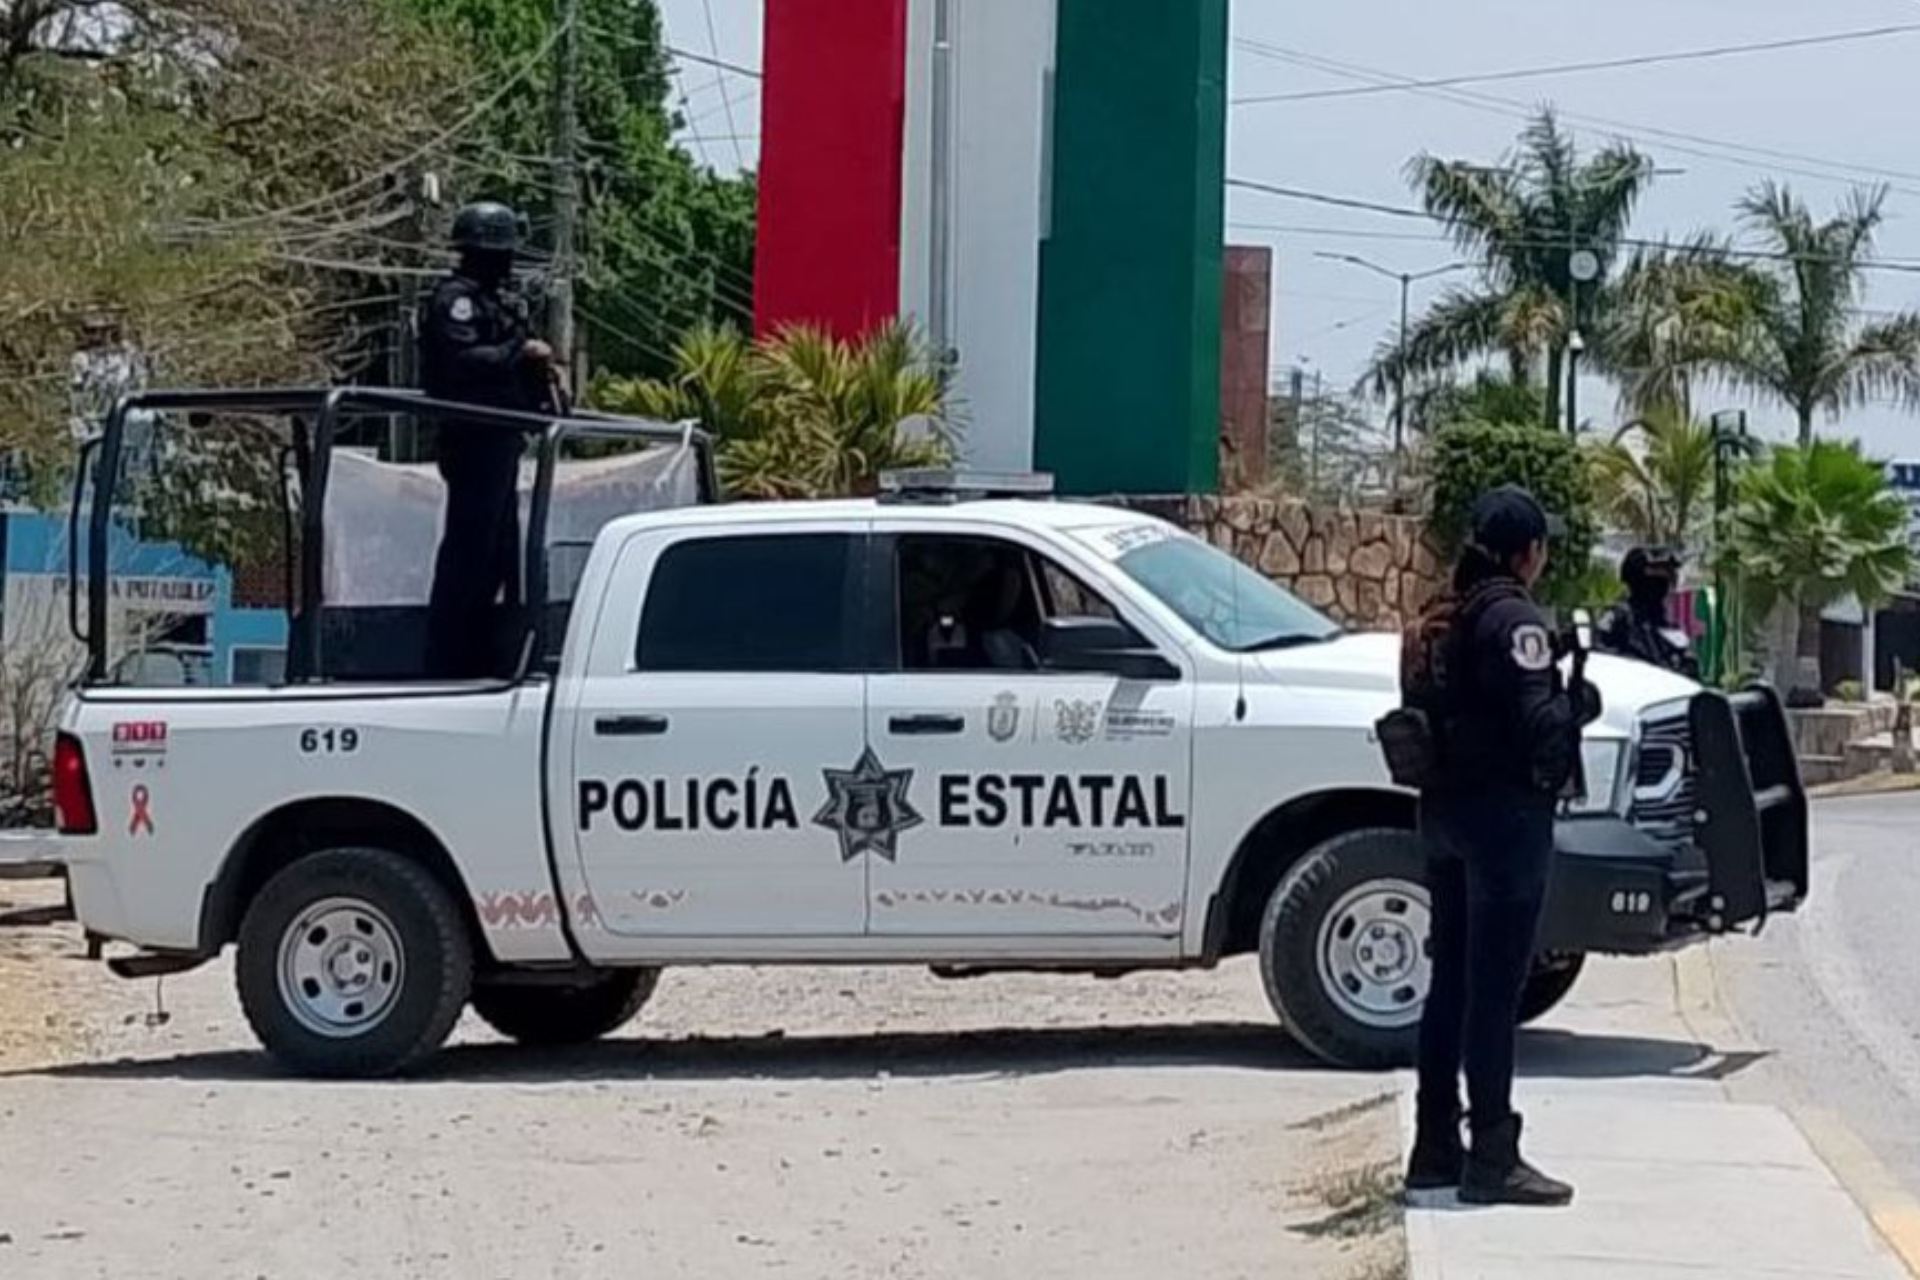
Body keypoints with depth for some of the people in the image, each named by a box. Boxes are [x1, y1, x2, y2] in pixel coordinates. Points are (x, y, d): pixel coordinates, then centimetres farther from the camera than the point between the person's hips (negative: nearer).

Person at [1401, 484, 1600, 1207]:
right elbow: (1539, 724, -19)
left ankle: (1436, 1148, 18)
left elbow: (1422, 712, 15)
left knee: (1451, 983, 13)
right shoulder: (1512, 618, -14)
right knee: (1495, 989, -6)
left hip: (1446, 812, 9)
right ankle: (1493, 1159, -4)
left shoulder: (1441, 620, 14)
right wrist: (1583, 702, -2)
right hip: (1505, 815, -9)